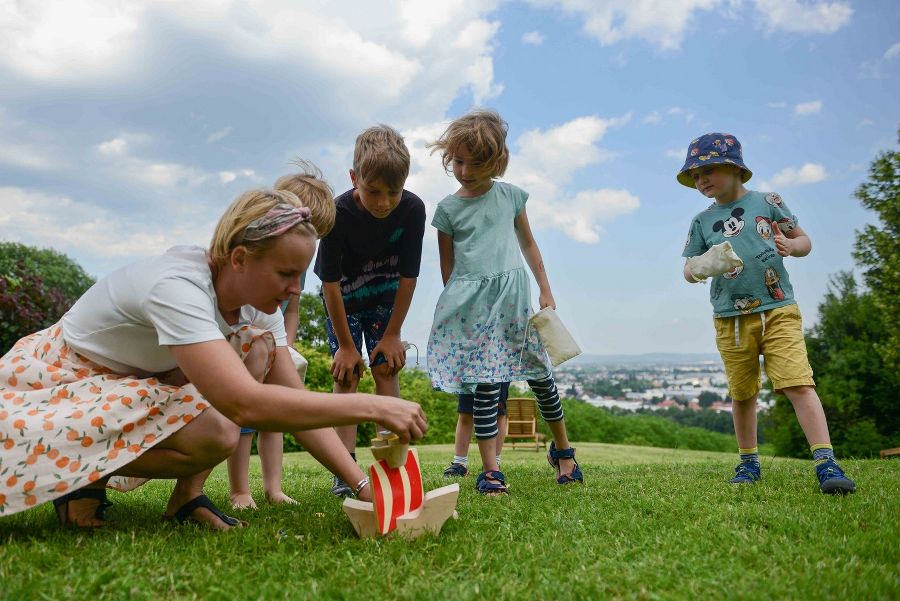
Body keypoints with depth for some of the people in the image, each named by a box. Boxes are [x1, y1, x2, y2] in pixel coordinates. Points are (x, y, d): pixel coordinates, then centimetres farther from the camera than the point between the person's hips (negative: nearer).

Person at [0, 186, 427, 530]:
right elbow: (246, 404, -46)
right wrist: (370, 406, -44)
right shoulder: (177, 287, -34)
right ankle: (80, 481, -4)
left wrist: (361, 484, -19)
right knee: (215, 435, -31)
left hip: (132, 380, 8)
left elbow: (294, 400, -11)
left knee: (259, 346, -11)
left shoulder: (256, 301, -10)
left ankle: (187, 496, -6)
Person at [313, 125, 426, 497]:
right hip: (343, 297, -1)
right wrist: (346, 345, -17)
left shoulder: (413, 209, -26)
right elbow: (330, 282, -23)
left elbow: (408, 276, -16)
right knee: (347, 372, -6)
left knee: (386, 368, -5)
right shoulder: (338, 213, -31)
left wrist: (392, 334, -12)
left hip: (385, 295, 2)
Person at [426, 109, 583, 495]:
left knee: (539, 372, 7)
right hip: (471, 301, -2)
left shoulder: (510, 196, 7)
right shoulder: (448, 208, 3)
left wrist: (546, 291, 14)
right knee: (484, 384, -5)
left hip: (512, 295, 2)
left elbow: (528, 244, 15)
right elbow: (447, 264, 9)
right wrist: (457, 302, 9)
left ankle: (562, 449, 29)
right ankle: (490, 470, 5)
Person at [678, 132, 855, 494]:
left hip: (778, 311, -2)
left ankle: (826, 463, -13)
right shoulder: (702, 221, 8)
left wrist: (790, 245, -15)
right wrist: (704, 266, -16)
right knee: (742, 394, 10)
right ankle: (749, 461, 24)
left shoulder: (766, 202, 3)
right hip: (731, 320, 3)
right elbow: (689, 270, 8)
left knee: (799, 383, -14)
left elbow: (804, 241, 9)